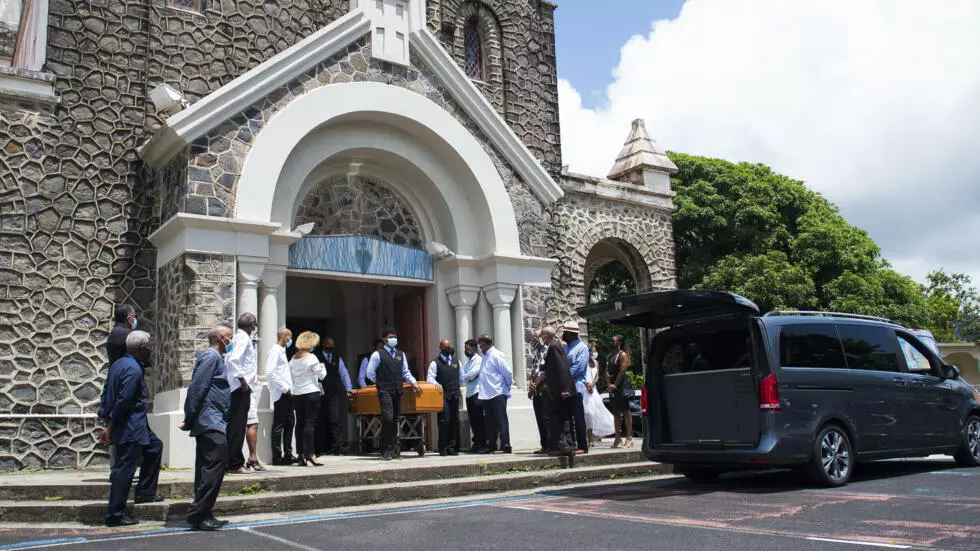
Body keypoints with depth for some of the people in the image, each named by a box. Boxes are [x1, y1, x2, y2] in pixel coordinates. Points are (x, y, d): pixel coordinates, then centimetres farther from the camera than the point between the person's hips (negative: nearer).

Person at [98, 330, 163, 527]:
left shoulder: (118, 364, 11)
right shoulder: (134, 370, -19)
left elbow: (106, 394, 14)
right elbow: (122, 401, -22)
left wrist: (105, 415, 14)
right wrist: (111, 428, -17)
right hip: (130, 427, -11)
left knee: (154, 447, 24)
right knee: (124, 469, -5)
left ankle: (145, 493, 28)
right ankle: (115, 514, 0)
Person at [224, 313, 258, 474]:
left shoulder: (238, 338, 17)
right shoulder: (244, 338, -10)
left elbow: (229, 360, 18)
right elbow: (233, 360, -23)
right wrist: (242, 379, -17)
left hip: (238, 388, 9)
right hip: (242, 388, -9)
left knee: (236, 426, 12)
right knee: (238, 426, -6)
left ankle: (235, 462, 18)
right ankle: (235, 464, -3)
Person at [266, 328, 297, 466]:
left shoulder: (282, 351, 21)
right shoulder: (274, 351, -10)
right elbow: (269, 373, -21)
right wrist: (284, 387, -18)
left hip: (286, 394, 10)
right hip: (281, 394, -10)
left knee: (290, 423, 12)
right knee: (278, 425, -5)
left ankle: (288, 454, 19)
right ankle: (277, 457, -1)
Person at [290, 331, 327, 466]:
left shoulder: (293, 358, 9)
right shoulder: (311, 358, -11)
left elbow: (290, 375, 14)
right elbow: (321, 374, -7)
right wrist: (323, 367, 12)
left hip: (297, 394, 7)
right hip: (311, 393, -7)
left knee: (300, 422, 9)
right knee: (310, 422, -6)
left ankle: (301, 455, 12)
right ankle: (310, 455, -9)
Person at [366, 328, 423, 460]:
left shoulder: (401, 354, 16)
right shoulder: (378, 355, -2)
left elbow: (405, 372, 16)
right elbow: (370, 373, 1)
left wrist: (414, 383, 2)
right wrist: (381, 382, 5)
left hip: (398, 390, 6)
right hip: (385, 391, -6)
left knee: (395, 419, 9)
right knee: (387, 418, -14)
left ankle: (392, 446, 19)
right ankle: (386, 450, -9)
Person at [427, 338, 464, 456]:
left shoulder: (456, 361, 15)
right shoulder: (435, 363, 1)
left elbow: (461, 377, 23)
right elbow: (429, 378, -9)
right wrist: (436, 384, -26)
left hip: (455, 395, 5)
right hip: (443, 396, -5)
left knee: (455, 421, 4)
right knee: (444, 420, -11)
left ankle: (452, 447, 11)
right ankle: (443, 448, -5)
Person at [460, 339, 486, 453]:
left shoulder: (479, 360, -6)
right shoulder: (467, 361, 19)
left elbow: (472, 374, -16)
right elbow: (464, 377, 10)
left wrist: (467, 376, 1)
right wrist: (470, 377, -8)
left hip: (477, 393, -8)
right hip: (469, 393, 8)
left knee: (479, 420, -7)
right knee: (472, 420, 9)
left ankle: (482, 444, -5)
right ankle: (476, 443, 14)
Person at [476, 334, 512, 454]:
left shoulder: (496, 356, -11)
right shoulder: (485, 356, 16)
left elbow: (508, 373, -13)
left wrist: (507, 386, -2)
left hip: (498, 394, -9)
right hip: (487, 395, 9)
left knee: (501, 421, -6)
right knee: (490, 421, 13)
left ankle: (505, 445, -4)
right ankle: (491, 445, 19)